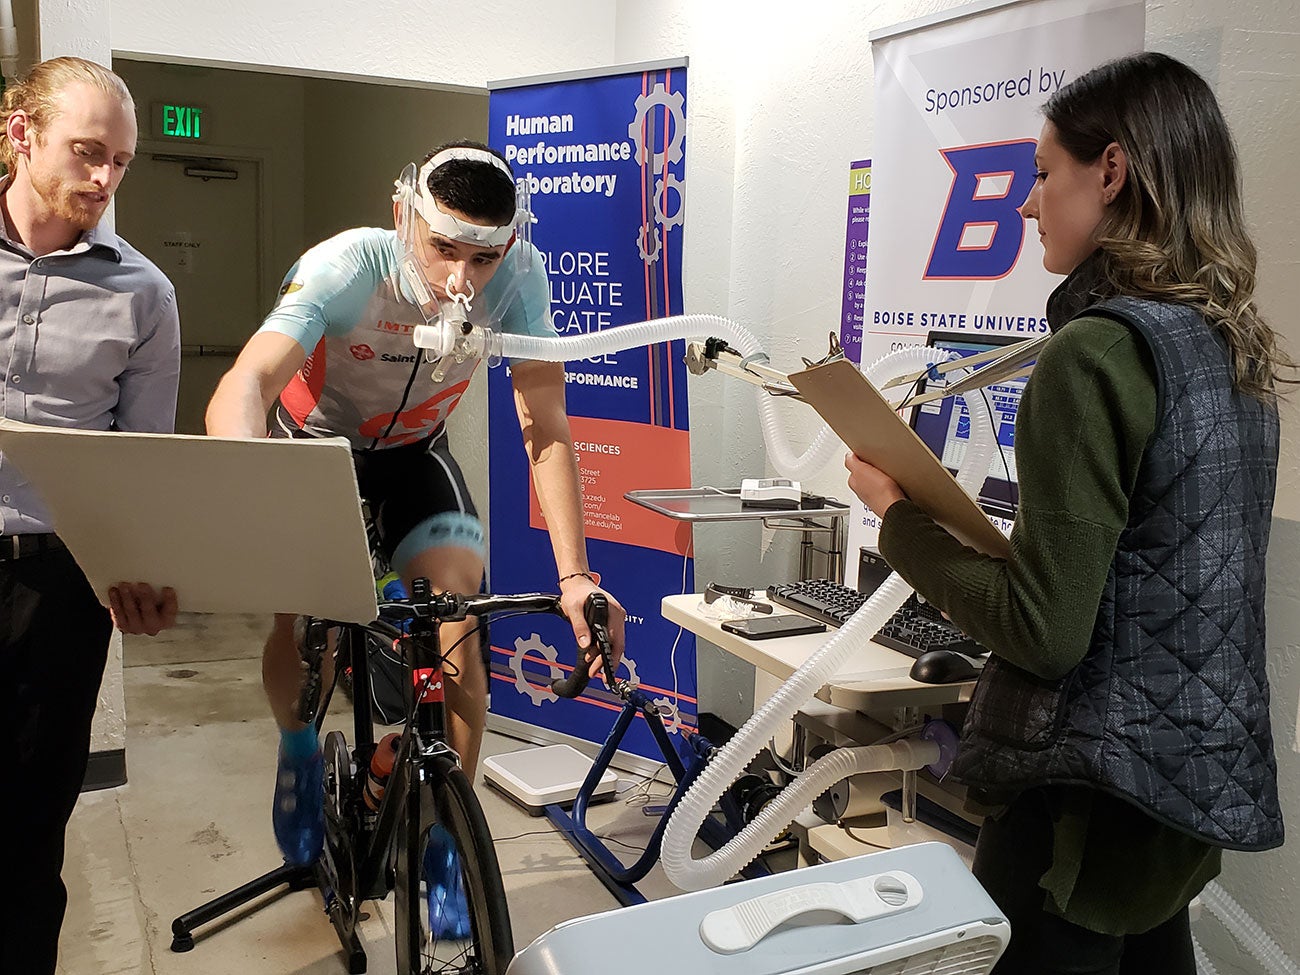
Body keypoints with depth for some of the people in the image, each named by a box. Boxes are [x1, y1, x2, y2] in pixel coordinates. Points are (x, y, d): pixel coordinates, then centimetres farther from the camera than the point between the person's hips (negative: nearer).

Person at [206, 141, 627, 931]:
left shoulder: (518, 275, -29)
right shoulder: (346, 267, -36)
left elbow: (545, 428, -28)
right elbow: (243, 387, -48)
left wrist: (574, 576, -37)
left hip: (414, 450, 1)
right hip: (313, 443, -1)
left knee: (459, 620, -17)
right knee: (301, 615, -17)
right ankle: (298, 748, 20)